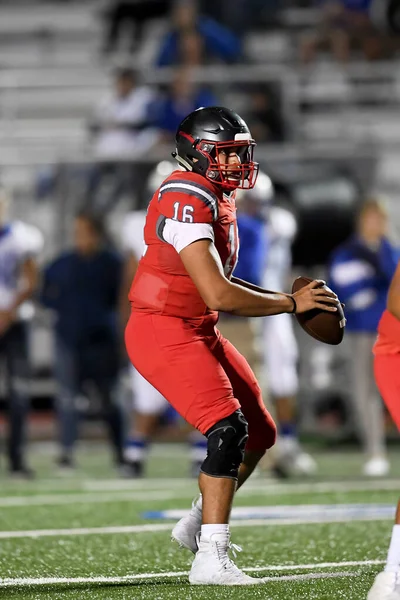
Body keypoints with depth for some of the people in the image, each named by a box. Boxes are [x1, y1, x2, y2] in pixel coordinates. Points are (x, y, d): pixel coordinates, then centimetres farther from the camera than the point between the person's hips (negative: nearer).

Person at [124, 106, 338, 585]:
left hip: (197, 330, 10)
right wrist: (291, 303, -16)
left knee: (259, 434, 13)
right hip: (164, 332, -10)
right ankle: (211, 559, -18)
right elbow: (219, 296, -27)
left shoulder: (217, 199, 11)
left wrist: (281, 299, 4)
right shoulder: (186, 201, -22)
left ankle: (196, 525, 30)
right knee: (228, 429, -21)